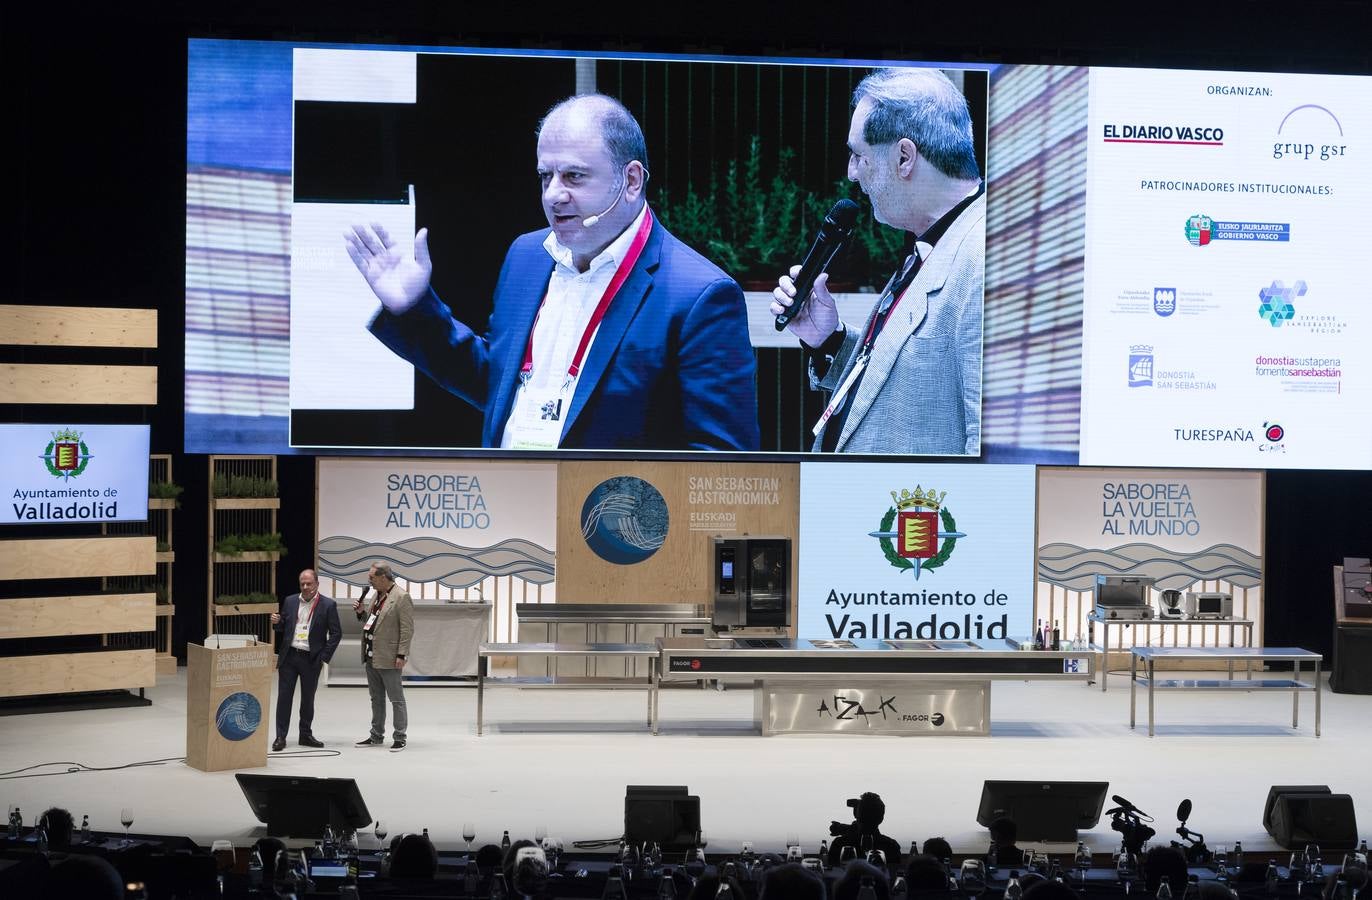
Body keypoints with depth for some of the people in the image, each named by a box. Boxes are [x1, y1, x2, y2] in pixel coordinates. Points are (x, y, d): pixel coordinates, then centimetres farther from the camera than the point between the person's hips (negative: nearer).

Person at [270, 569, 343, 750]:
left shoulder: (328, 605, -3)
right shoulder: (290, 601, 7)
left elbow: (336, 633, -2)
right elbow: (283, 628, 15)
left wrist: (324, 657, -7)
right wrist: (276, 622, -9)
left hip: (311, 659, -2)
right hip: (289, 656, 2)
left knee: (308, 698, 9)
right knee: (284, 696, 0)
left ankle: (306, 735, 21)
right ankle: (280, 736, 5)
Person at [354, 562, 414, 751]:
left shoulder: (401, 597, -13)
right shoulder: (377, 596, 13)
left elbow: (407, 629, -16)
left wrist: (401, 655, -19)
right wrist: (361, 612, 4)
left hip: (388, 658, -9)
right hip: (371, 657, 9)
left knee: (396, 699, 0)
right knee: (376, 699, 17)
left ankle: (399, 739, 5)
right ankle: (376, 736, 26)